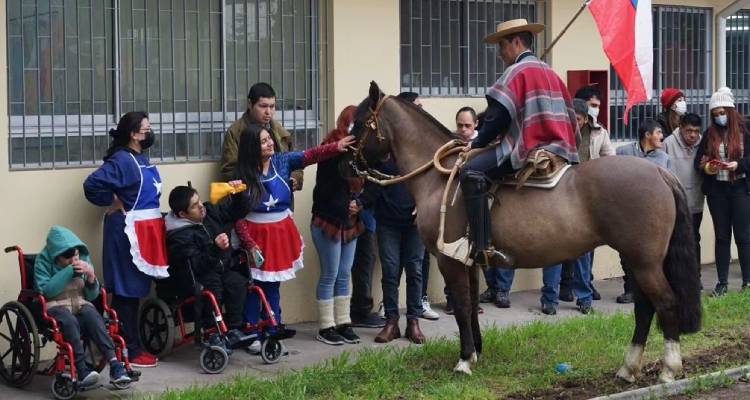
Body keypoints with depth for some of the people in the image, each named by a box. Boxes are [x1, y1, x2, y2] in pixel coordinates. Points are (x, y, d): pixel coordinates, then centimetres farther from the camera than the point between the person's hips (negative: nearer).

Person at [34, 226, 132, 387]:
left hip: (80, 304, 3)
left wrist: (91, 277, -14)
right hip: (56, 306, -3)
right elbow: (45, 290, -20)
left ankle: (114, 364, -42)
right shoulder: (44, 260, -6)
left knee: (92, 316, -32)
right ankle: (82, 370, -42)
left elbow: (92, 295, 7)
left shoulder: (83, 258, 4)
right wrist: (69, 271, -22)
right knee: (69, 321, -37)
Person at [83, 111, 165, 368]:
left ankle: (132, 346, 20)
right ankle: (129, 351, -1)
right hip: (128, 230, -9)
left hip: (145, 229, 9)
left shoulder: (141, 159, 13)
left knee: (135, 290, 13)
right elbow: (93, 184, -26)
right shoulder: (122, 160, -16)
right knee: (127, 291, -4)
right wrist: (113, 204, -13)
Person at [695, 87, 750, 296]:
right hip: (716, 190, 4)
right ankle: (722, 283, 12)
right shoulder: (710, 134, 8)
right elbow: (699, 161, 8)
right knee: (721, 236, 8)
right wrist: (706, 168, -12)